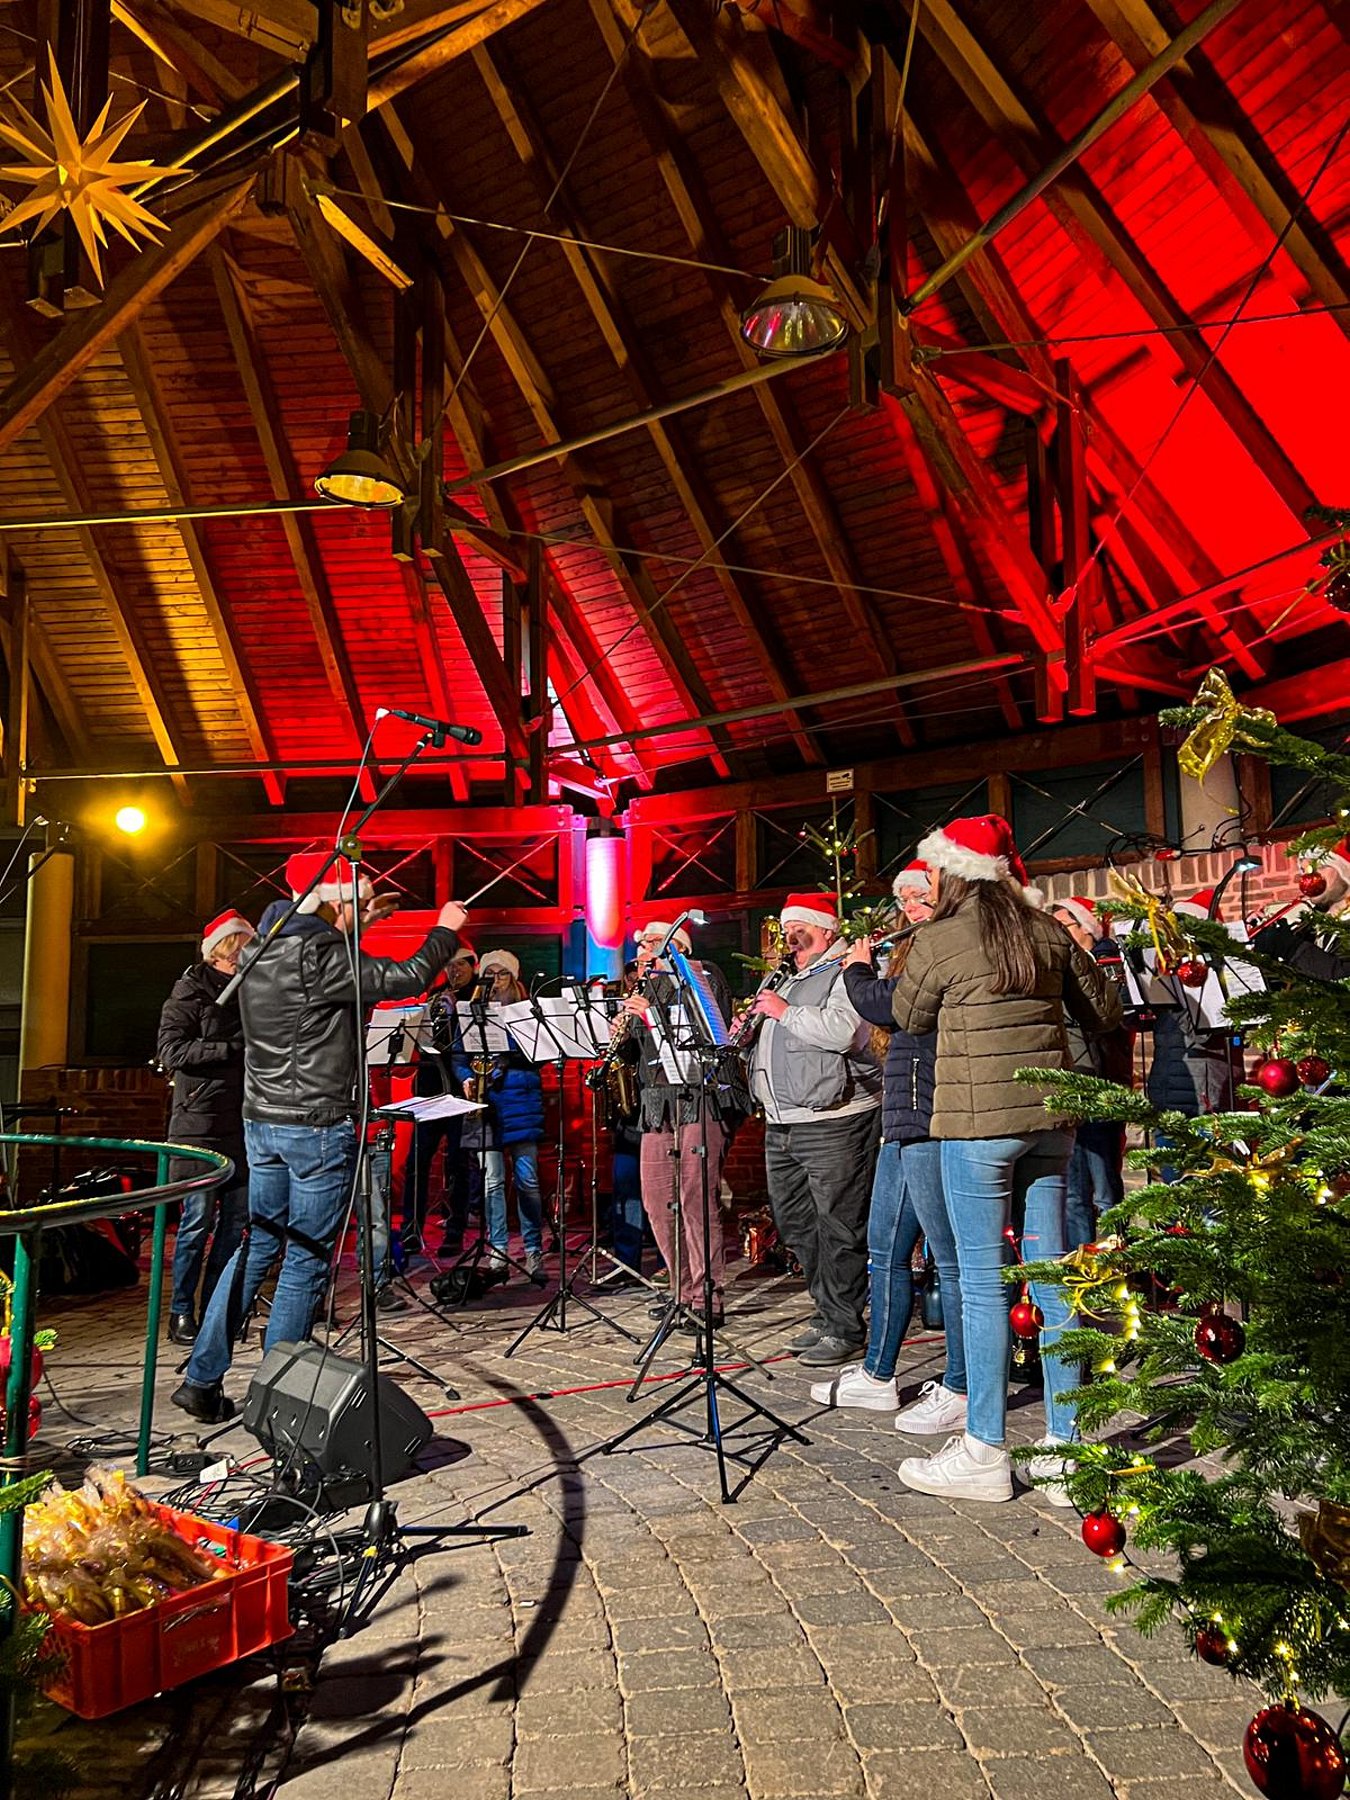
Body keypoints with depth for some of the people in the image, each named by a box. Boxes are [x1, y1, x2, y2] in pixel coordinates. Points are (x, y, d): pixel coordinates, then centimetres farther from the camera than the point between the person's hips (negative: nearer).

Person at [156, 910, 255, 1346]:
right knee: (198, 1219, -2)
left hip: (242, 1124, 6)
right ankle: (181, 1311, 12)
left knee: (236, 1219, 8)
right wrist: (231, 1049, -18)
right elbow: (171, 1052, -13)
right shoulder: (190, 992, -3)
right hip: (200, 1122, -6)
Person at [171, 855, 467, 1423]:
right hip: (318, 1125, -8)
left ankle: (201, 1380, 21)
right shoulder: (319, 956, -18)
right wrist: (446, 930, 2)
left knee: (255, 1247, 17)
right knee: (305, 1262, 3)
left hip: (262, 1120, 8)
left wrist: (353, 927, 24)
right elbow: (407, 978, -14)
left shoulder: (260, 951, 7)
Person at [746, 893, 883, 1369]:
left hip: (832, 1120, -9)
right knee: (796, 1223, 14)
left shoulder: (845, 973, -6)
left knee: (838, 1229, -3)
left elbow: (842, 1032, -24)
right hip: (782, 1123, 10)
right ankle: (826, 1315, 25)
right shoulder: (789, 981, 23)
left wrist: (785, 1012, -15)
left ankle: (844, 1330, 6)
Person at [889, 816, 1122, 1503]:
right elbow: (1104, 1010, 15)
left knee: (981, 1280, 2)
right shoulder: (1047, 931, 6)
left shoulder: (939, 939, -8)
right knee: (1050, 1273, 10)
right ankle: (1064, 1448, 18)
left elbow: (909, 1017, 7)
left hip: (977, 1118, -6)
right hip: (1048, 1116, 6)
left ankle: (984, 1452, 11)